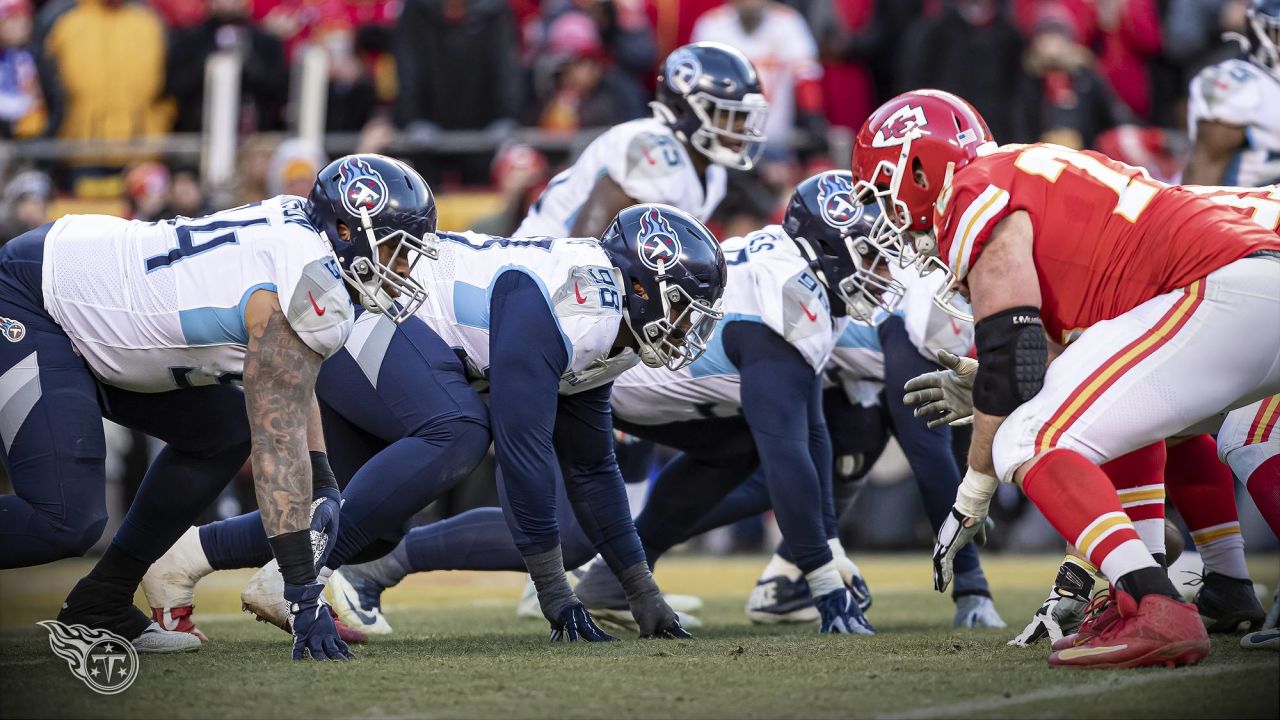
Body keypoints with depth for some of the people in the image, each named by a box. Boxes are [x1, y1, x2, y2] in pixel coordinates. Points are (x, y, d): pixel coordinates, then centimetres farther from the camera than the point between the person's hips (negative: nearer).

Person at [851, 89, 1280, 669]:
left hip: (1226, 294, -10)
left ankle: (1157, 615, -27)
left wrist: (971, 500, 0)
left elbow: (1012, 364, -8)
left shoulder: (973, 195, 0)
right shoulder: (1035, 172, 29)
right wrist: (976, 394, 33)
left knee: (1029, 443, -11)